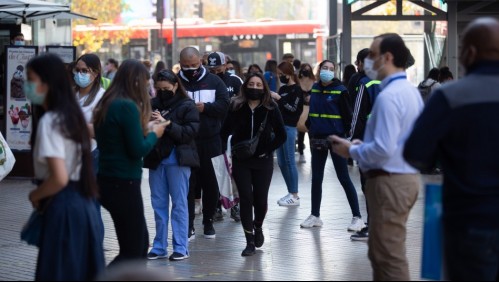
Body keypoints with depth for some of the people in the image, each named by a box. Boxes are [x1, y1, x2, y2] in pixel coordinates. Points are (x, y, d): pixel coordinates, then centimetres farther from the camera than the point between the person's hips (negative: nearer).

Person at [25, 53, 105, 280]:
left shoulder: (49, 122, -16)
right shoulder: (71, 115, 12)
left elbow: (59, 178, -24)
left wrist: (34, 196, -7)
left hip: (63, 208, -9)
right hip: (82, 204, 9)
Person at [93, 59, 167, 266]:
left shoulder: (106, 105, 10)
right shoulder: (128, 106, -17)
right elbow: (138, 150, -18)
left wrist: (145, 131, 10)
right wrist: (153, 134, 0)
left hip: (107, 181, 9)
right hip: (124, 184, -9)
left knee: (141, 241, 20)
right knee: (132, 252, -3)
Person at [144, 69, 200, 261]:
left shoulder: (187, 106, -3)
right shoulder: (152, 104, 7)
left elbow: (190, 132, -12)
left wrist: (166, 124, -20)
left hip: (177, 159, -4)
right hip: (156, 159, 4)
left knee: (179, 203, 1)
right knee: (158, 204, 9)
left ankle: (181, 247, 5)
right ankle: (160, 246, 16)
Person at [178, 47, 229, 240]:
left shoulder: (214, 81, 6)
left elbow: (224, 105, -3)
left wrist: (205, 107, -17)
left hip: (210, 142, 1)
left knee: (210, 184, 9)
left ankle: (208, 222, 23)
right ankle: (188, 225, 10)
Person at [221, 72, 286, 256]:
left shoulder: (271, 109, -5)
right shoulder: (236, 107, -3)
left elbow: (281, 136, -1)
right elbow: (225, 132, 3)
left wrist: (267, 150, -7)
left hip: (263, 160, 0)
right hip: (241, 160, 0)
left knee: (260, 199, 3)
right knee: (246, 198, -6)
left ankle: (258, 227, 35)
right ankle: (250, 241, 2)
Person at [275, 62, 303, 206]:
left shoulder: (296, 90, -6)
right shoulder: (282, 89, 15)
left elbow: (294, 109, -14)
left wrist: (279, 98, -17)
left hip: (289, 127, -8)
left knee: (289, 161, -6)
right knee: (281, 162, 8)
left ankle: (294, 196, -2)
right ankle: (291, 193, 16)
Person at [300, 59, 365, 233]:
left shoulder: (340, 90, -8)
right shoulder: (315, 89, 7)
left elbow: (347, 114, -9)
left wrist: (346, 133, -9)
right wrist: (310, 129, 11)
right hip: (317, 139, 6)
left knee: (344, 178, -4)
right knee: (316, 178, 11)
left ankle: (357, 217, 2)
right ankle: (315, 216, 23)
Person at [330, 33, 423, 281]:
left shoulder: (388, 96, -20)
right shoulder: (412, 92, 12)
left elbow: (383, 149, -26)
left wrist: (352, 151, -10)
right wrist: (362, 145, 13)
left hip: (390, 181, -10)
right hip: (407, 176, 10)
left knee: (389, 256, -3)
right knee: (381, 252, 18)